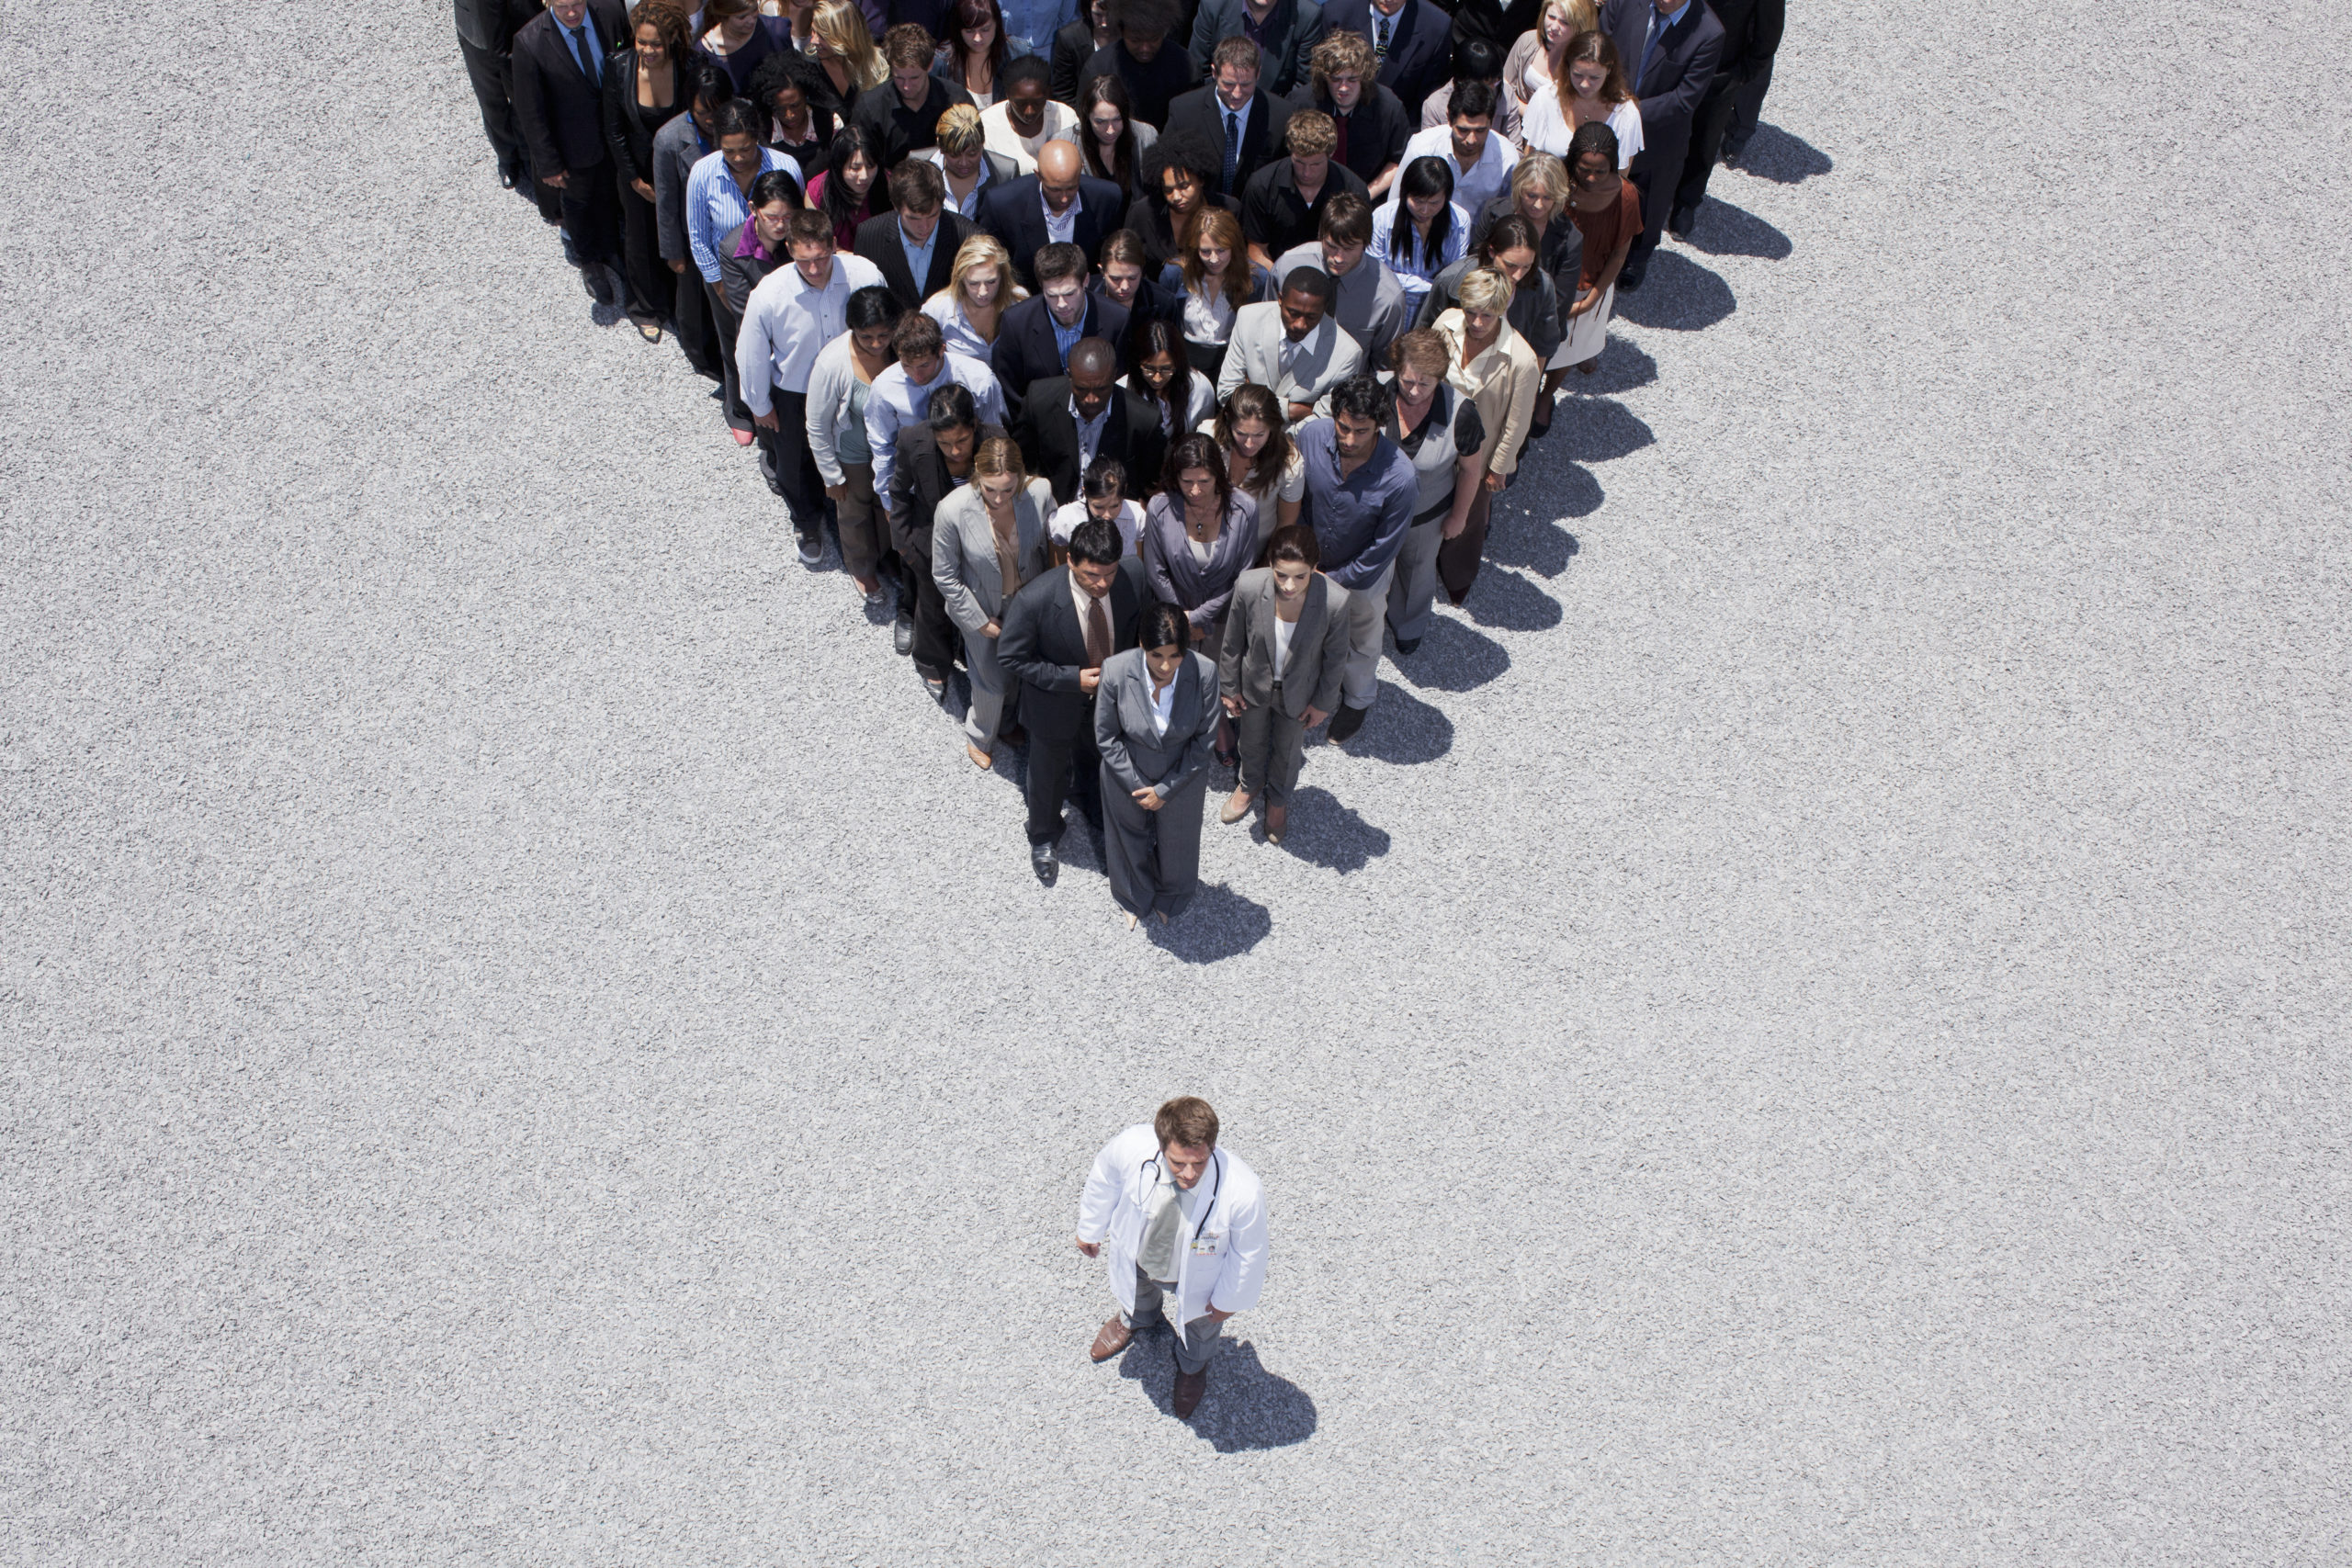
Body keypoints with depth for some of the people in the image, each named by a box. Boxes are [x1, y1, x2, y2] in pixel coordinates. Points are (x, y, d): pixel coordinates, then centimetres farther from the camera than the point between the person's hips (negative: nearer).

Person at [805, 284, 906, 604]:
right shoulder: (832, 363, -35)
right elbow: (817, 428, -19)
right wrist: (832, 476, -10)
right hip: (853, 456, -2)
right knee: (855, 512, 25)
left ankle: (887, 557, 59)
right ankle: (861, 567, 55)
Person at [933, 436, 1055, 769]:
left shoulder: (1040, 494, -28)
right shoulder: (953, 510, -34)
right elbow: (946, 576, -18)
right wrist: (980, 621, -12)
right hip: (984, 607, -3)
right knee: (992, 681, 15)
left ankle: (1009, 721, 58)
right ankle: (980, 736, 49)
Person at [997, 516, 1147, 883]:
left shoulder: (1133, 574, -29)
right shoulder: (1035, 600, -40)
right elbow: (1011, 658, -24)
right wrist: (1072, 679, -29)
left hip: (1111, 690, 4)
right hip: (1056, 703, -3)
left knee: (1093, 753, 34)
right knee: (1048, 773, 23)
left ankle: (1084, 791, 69)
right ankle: (1043, 839, 53)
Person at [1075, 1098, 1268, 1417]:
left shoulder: (1242, 1192, -45)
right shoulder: (1131, 1147, -40)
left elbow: (1247, 1251, -23)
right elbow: (1104, 1180, -14)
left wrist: (1229, 1298, -7)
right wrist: (1090, 1229, 3)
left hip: (1196, 1277, -2)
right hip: (1137, 1259, 2)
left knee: (1200, 1323, 33)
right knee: (1138, 1295, 38)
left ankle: (1192, 1366, 70)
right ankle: (1137, 1320, 76)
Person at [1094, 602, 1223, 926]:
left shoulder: (1205, 672, -29)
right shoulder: (1116, 671, -29)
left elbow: (1205, 738, -16)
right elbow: (1106, 738, -16)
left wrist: (1165, 789, -14)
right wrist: (1137, 787, -15)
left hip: (1181, 778, 0)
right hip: (1127, 777, 0)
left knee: (1176, 844, 27)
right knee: (1129, 840, 27)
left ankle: (1170, 898, 60)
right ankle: (1134, 899, 60)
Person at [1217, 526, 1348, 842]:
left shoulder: (1333, 603, -36)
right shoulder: (1249, 587, -34)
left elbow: (1335, 657, -15)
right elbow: (1232, 643, -14)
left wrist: (1323, 702, -3)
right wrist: (1229, 688, -1)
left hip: (1298, 692, -1)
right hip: (1254, 685, 1)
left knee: (1288, 749, 28)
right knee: (1252, 741, 31)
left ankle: (1278, 798, 61)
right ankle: (1251, 784, 64)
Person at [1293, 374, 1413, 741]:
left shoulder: (1399, 477, -38)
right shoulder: (1310, 435, -29)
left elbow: (1384, 548, -24)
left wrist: (1334, 580, -16)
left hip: (1363, 574, -2)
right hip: (1312, 560, 2)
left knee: (1362, 641, 27)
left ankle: (1358, 699, 57)